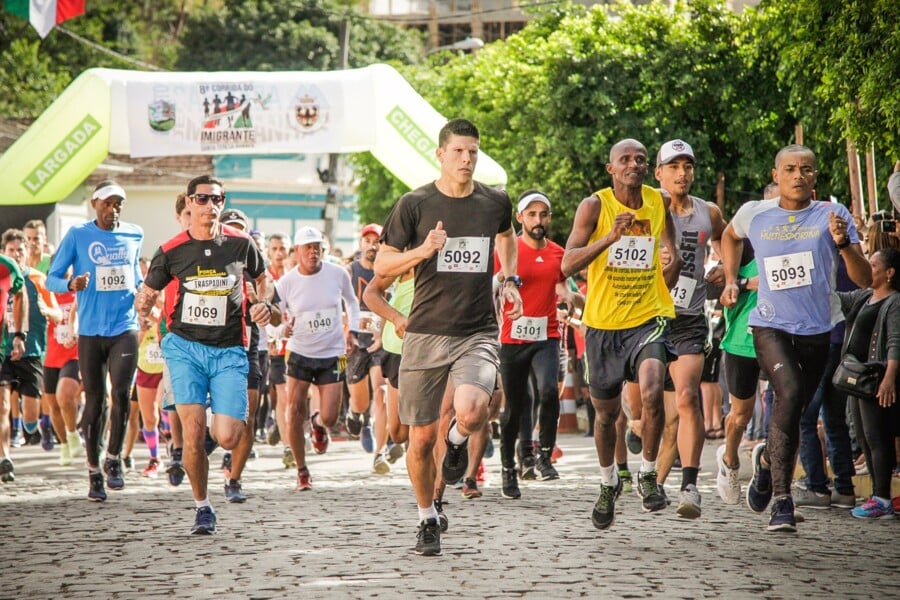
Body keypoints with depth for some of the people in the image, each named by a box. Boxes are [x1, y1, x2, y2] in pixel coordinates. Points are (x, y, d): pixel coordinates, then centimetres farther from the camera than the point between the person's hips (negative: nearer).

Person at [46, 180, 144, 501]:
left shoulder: (134, 235, 8)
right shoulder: (77, 235, -1)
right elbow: (51, 279, 0)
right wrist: (72, 285, -19)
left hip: (125, 327, 1)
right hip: (90, 330, -1)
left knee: (121, 393, -16)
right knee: (94, 401, 2)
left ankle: (114, 459, 2)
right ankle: (94, 472, 13)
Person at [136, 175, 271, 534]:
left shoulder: (241, 244, 1)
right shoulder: (171, 251, 0)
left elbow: (262, 278, 20)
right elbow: (148, 292, 12)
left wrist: (263, 304, 3)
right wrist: (144, 305, -9)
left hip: (229, 351, 0)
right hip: (185, 346, 0)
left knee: (227, 438, -12)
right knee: (193, 433, -12)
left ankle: (233, 419, 27)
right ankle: (202, 506, 8)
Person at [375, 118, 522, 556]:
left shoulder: (496, 203, 5)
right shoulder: (415, 204, -3)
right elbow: (382, 265, -1)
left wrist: (510, 279, 16)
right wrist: (423, 250, -17)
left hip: (479, 333, 0)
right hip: (426, 334, 0)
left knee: (472, 411, -28)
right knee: (421, 438, 3)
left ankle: (458, 439, 10)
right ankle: (427, 519, 26)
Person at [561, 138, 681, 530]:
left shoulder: (660, 203, 2)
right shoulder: (594, 206, -8)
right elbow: (568, 264, -18)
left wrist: (673, 264, 8)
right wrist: (610, 237, -29)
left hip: (648, 319, 0)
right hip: (603, 322, 0)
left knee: (652, 391, -26)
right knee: (606, 410, 14)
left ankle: (648, 474, -6)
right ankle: (608, 484, 39)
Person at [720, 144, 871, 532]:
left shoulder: (832, 215, -3)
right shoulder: (754, 215, 1)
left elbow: (864, 279, -9)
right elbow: (730, 236, 27)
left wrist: (843, 243, -25)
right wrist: (731, 280, 14)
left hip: (819, 329, 2)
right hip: (770, 325, -2)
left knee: (795, 409, 13)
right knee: (790, 394, -26)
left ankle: (767, 458, 48)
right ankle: (782, 501, -24)